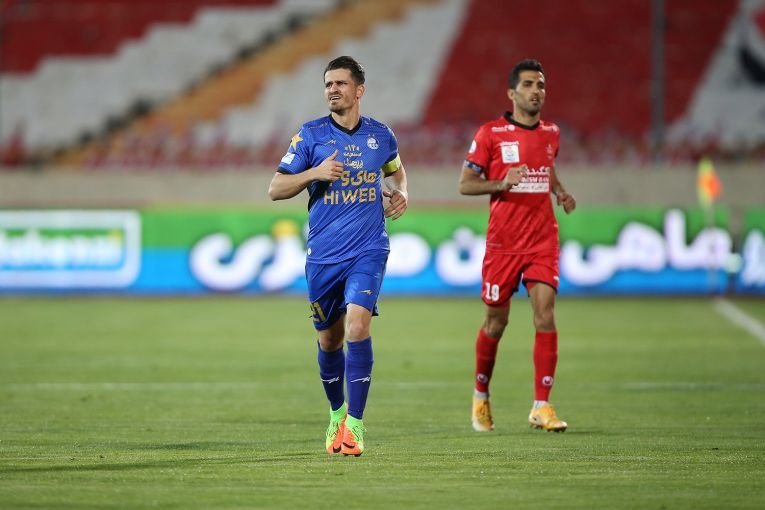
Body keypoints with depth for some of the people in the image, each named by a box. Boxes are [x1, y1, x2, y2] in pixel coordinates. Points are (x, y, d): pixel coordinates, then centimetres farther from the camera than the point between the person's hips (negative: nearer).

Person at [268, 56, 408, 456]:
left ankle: (355, 424, -15)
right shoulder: (311, 134, 0)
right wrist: (314, 173, -16)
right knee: (330, 339, 10)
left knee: (357, 325, -20)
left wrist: (400, 193, 7)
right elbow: (275, 190, 0)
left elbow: (395, 169, 29)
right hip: (323, 254, 1)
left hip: (367, 251, -1)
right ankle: (336, 412, 35)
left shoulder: (381, 136, 6)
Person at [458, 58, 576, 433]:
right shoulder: (490, 134, -5)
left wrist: (560, 192, 9)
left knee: (545, 314, -12)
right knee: (496, 322, 6)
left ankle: (541, 406, -10)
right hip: (503, 243, -3)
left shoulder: (551, 133, 9)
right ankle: (481, 396, 30)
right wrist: (502, 183, -20)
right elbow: (465, 184, -3)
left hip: (543, 242, 3)